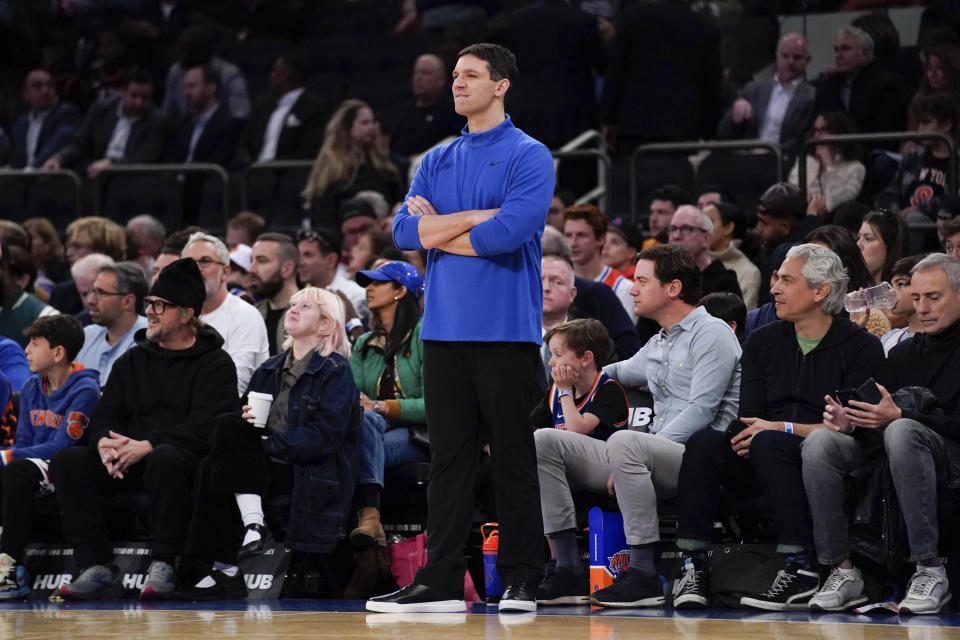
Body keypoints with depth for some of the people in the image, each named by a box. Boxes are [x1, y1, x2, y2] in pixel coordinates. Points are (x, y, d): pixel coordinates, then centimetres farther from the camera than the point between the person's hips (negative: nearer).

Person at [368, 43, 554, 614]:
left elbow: (508, 232, -17)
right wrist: (475, 217, -8)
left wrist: (438, 230, -4)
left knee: (513, 456, -2)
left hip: (505, 331, -6)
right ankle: (442, 582, 6)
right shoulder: (437, 161, 15)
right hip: (445, 328, 6)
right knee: (449, 457, 5)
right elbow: (405, 231, 4)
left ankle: (522, 580, 3)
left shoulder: (528, 156, -3)